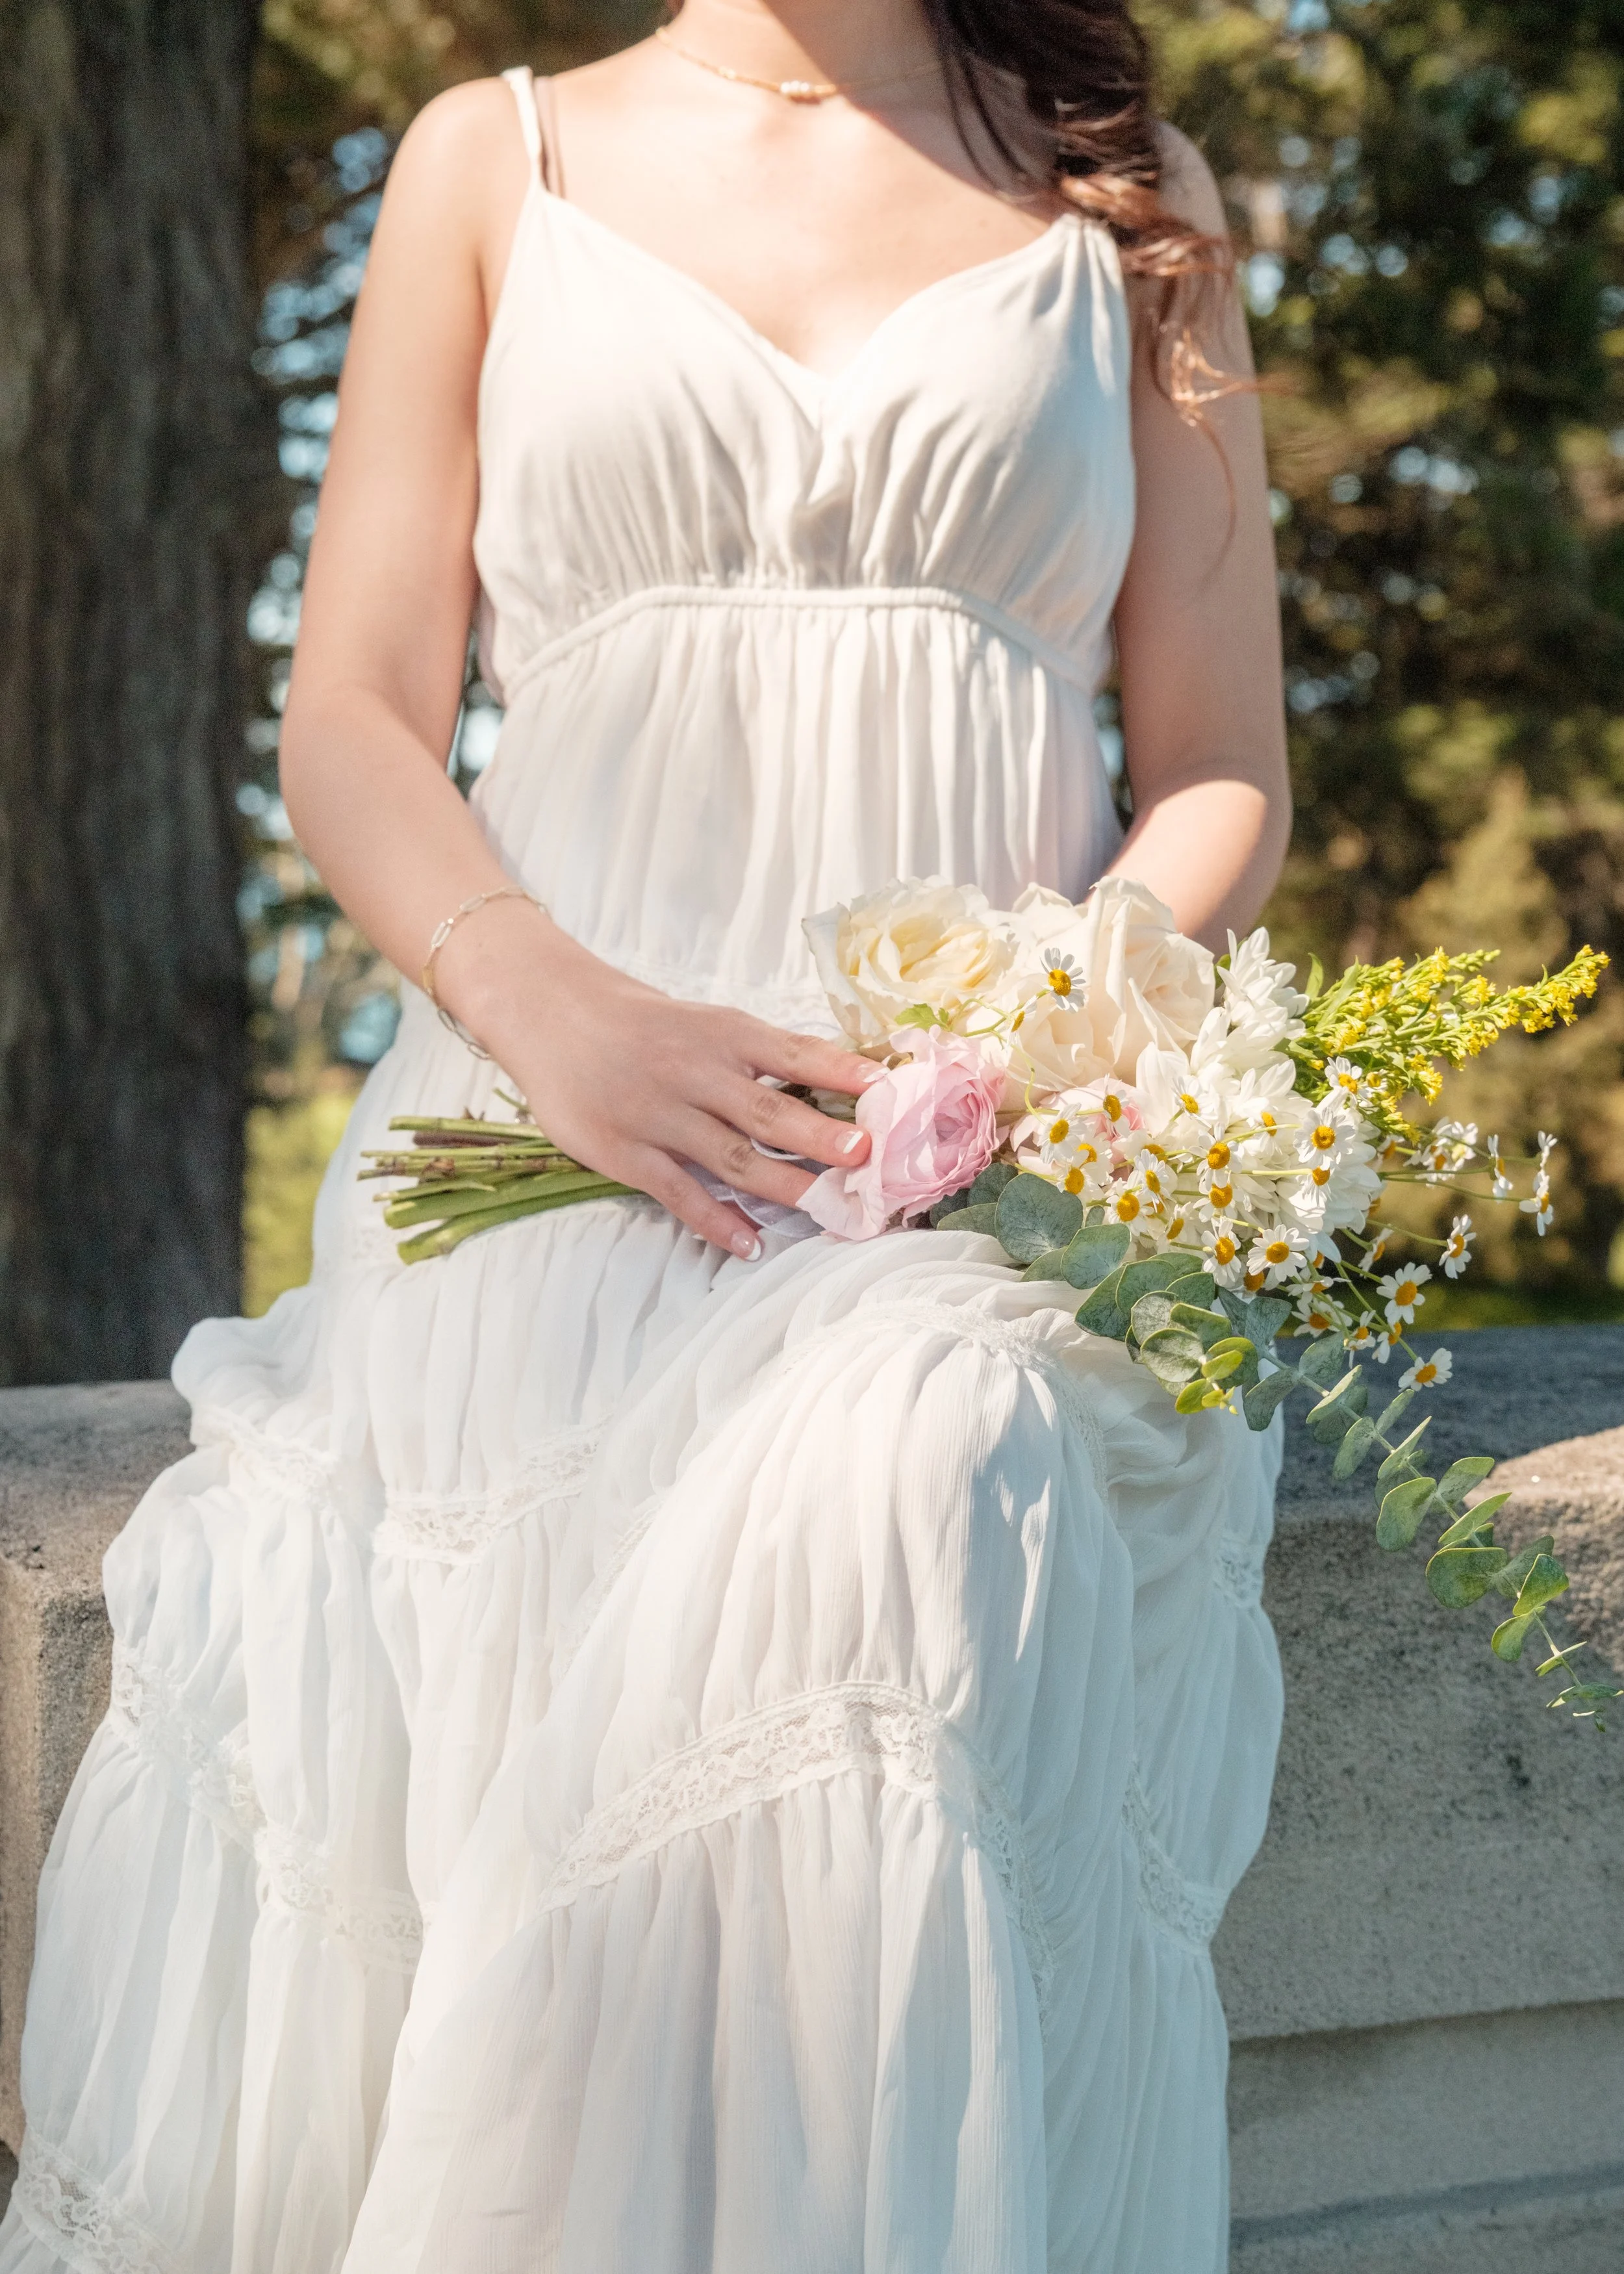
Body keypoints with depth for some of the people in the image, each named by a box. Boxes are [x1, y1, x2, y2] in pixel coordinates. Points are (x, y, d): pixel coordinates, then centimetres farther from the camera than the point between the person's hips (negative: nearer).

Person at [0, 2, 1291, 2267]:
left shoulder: (1134, 206, 18)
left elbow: (1224, 779, 14)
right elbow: (351, 725, 10)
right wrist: (547, 1001, -12)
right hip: (563, 1130, 1)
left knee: (883, 1522, -33)